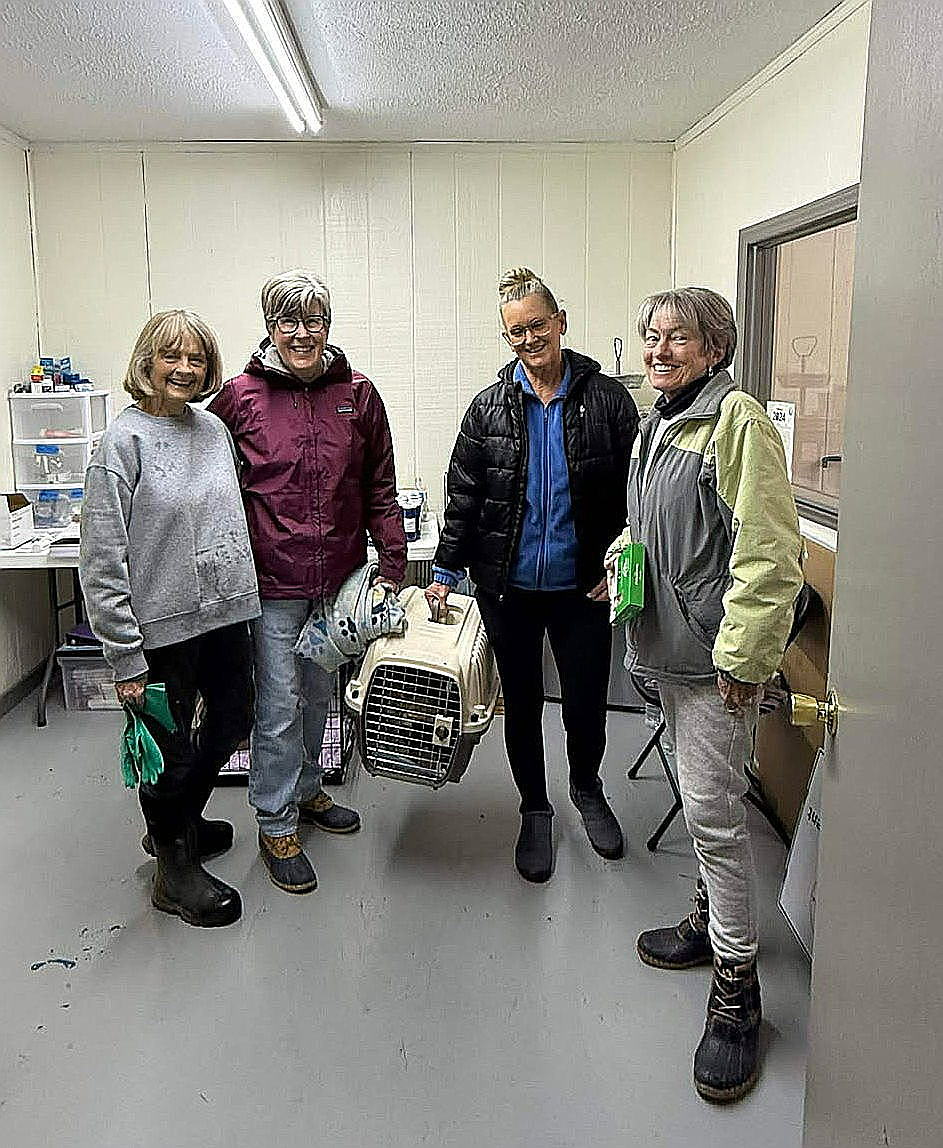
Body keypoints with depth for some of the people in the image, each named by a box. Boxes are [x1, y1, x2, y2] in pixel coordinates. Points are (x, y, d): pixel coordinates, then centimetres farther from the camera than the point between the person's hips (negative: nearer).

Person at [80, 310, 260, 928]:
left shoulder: (214, 429, 6)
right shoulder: (125, 440, -12)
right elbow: (103, 559, -14)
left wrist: (242, 595, 12)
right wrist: (125, 656, -16)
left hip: (226, 612, 7)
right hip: (163, 623, -6)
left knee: (233, 720, 19)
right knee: (171, 748, 8)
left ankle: (179, 821, 45)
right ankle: (175, 868, 30)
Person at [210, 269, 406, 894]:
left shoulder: (358, 394, 2)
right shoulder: (240, 397, -5)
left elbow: (380, 487, 7)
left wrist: (393, 562, 3)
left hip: (339, 578, 4)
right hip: (272, 582, -3)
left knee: (319, 694, 19)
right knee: (279, 705, 3)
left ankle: (307, 791, 40)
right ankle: (277, 825, 20)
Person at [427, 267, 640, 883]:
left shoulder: (608, 399, -2)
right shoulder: (490, 408, 3)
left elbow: (634, 492, 0)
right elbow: (463, 496, 5)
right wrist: (446, 571, 3)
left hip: (583, 587, -1)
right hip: (508, 587, 1)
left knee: (588, 703, 9)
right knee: (523, 704, 13)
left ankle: (587, 787, 40)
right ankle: (536, 809, 33)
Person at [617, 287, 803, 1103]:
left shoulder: (736, 420, -15)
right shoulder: (660, 423, 14)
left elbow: (768, 552, -21)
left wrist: (740, 656, -22)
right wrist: (623, 555, 8)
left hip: (716, 653, -9)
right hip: (672, 646, 9)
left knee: (713, 812, -5)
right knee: (701, 799, 20)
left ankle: (737, 987, 9)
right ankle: (711, 920, 38)